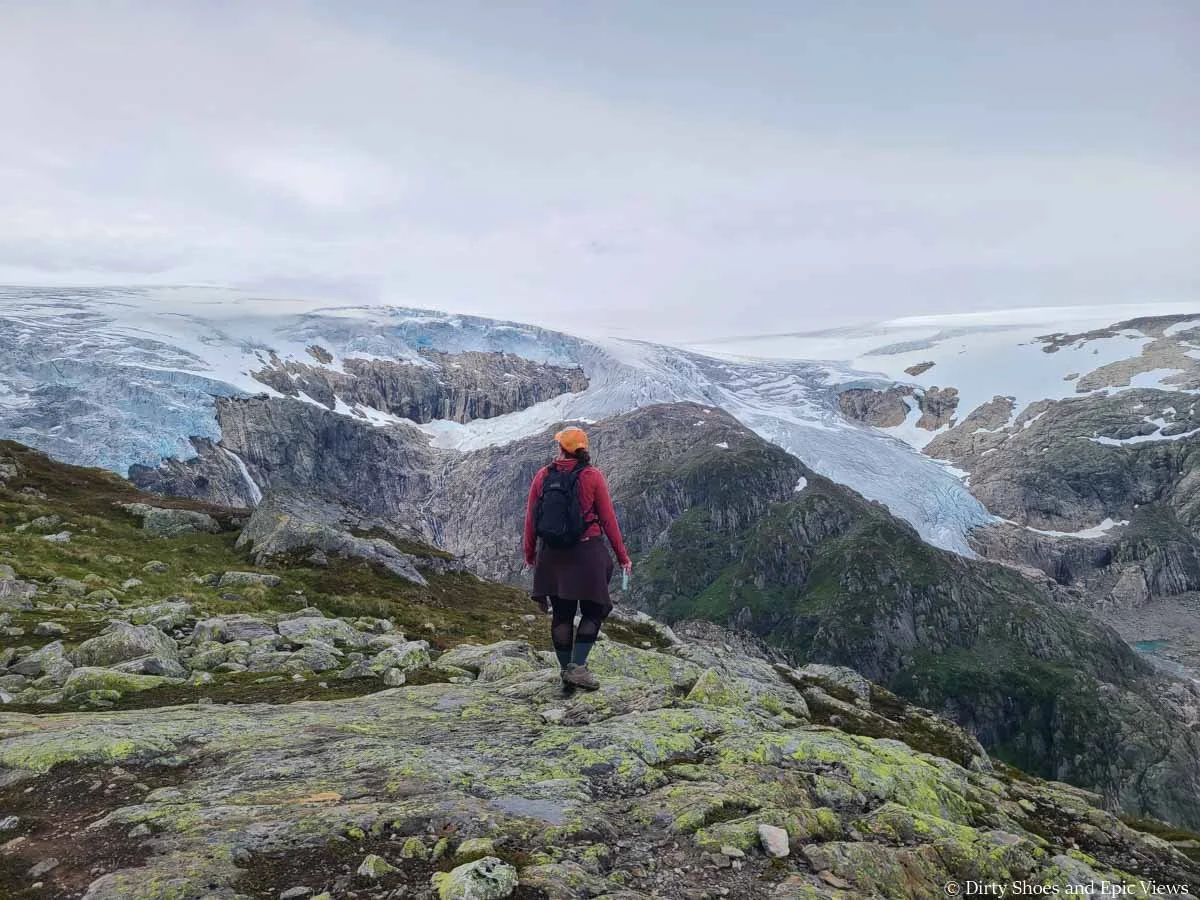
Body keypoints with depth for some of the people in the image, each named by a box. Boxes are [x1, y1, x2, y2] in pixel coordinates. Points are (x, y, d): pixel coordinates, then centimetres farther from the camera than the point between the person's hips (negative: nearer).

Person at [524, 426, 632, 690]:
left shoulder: (542, 476, 0)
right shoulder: (592, 476, -6)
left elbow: (530, 518, 4)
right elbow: (608, 519, -4)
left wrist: (529, 553, 19)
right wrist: (622, 556, 5)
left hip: (551, 554, 3)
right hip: (587, 552, -3)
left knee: (561, 614, 13)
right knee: (593, 611, 9)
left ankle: (565, 669, 20)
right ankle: (578, 666, -1)